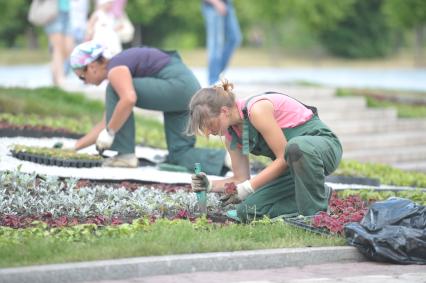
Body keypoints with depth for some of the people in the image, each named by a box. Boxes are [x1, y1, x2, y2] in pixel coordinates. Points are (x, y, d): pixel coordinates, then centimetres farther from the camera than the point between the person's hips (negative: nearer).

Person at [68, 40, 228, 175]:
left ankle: (126, 155, -4)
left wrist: (109, 133, -18)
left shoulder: (115, 69, -7)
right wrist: (75, 147, 27)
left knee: (115, 92, -7)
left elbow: (129, 99, -29)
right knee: (180, 155, 9)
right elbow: (106, 124, 26)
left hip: (178, 86, -11)